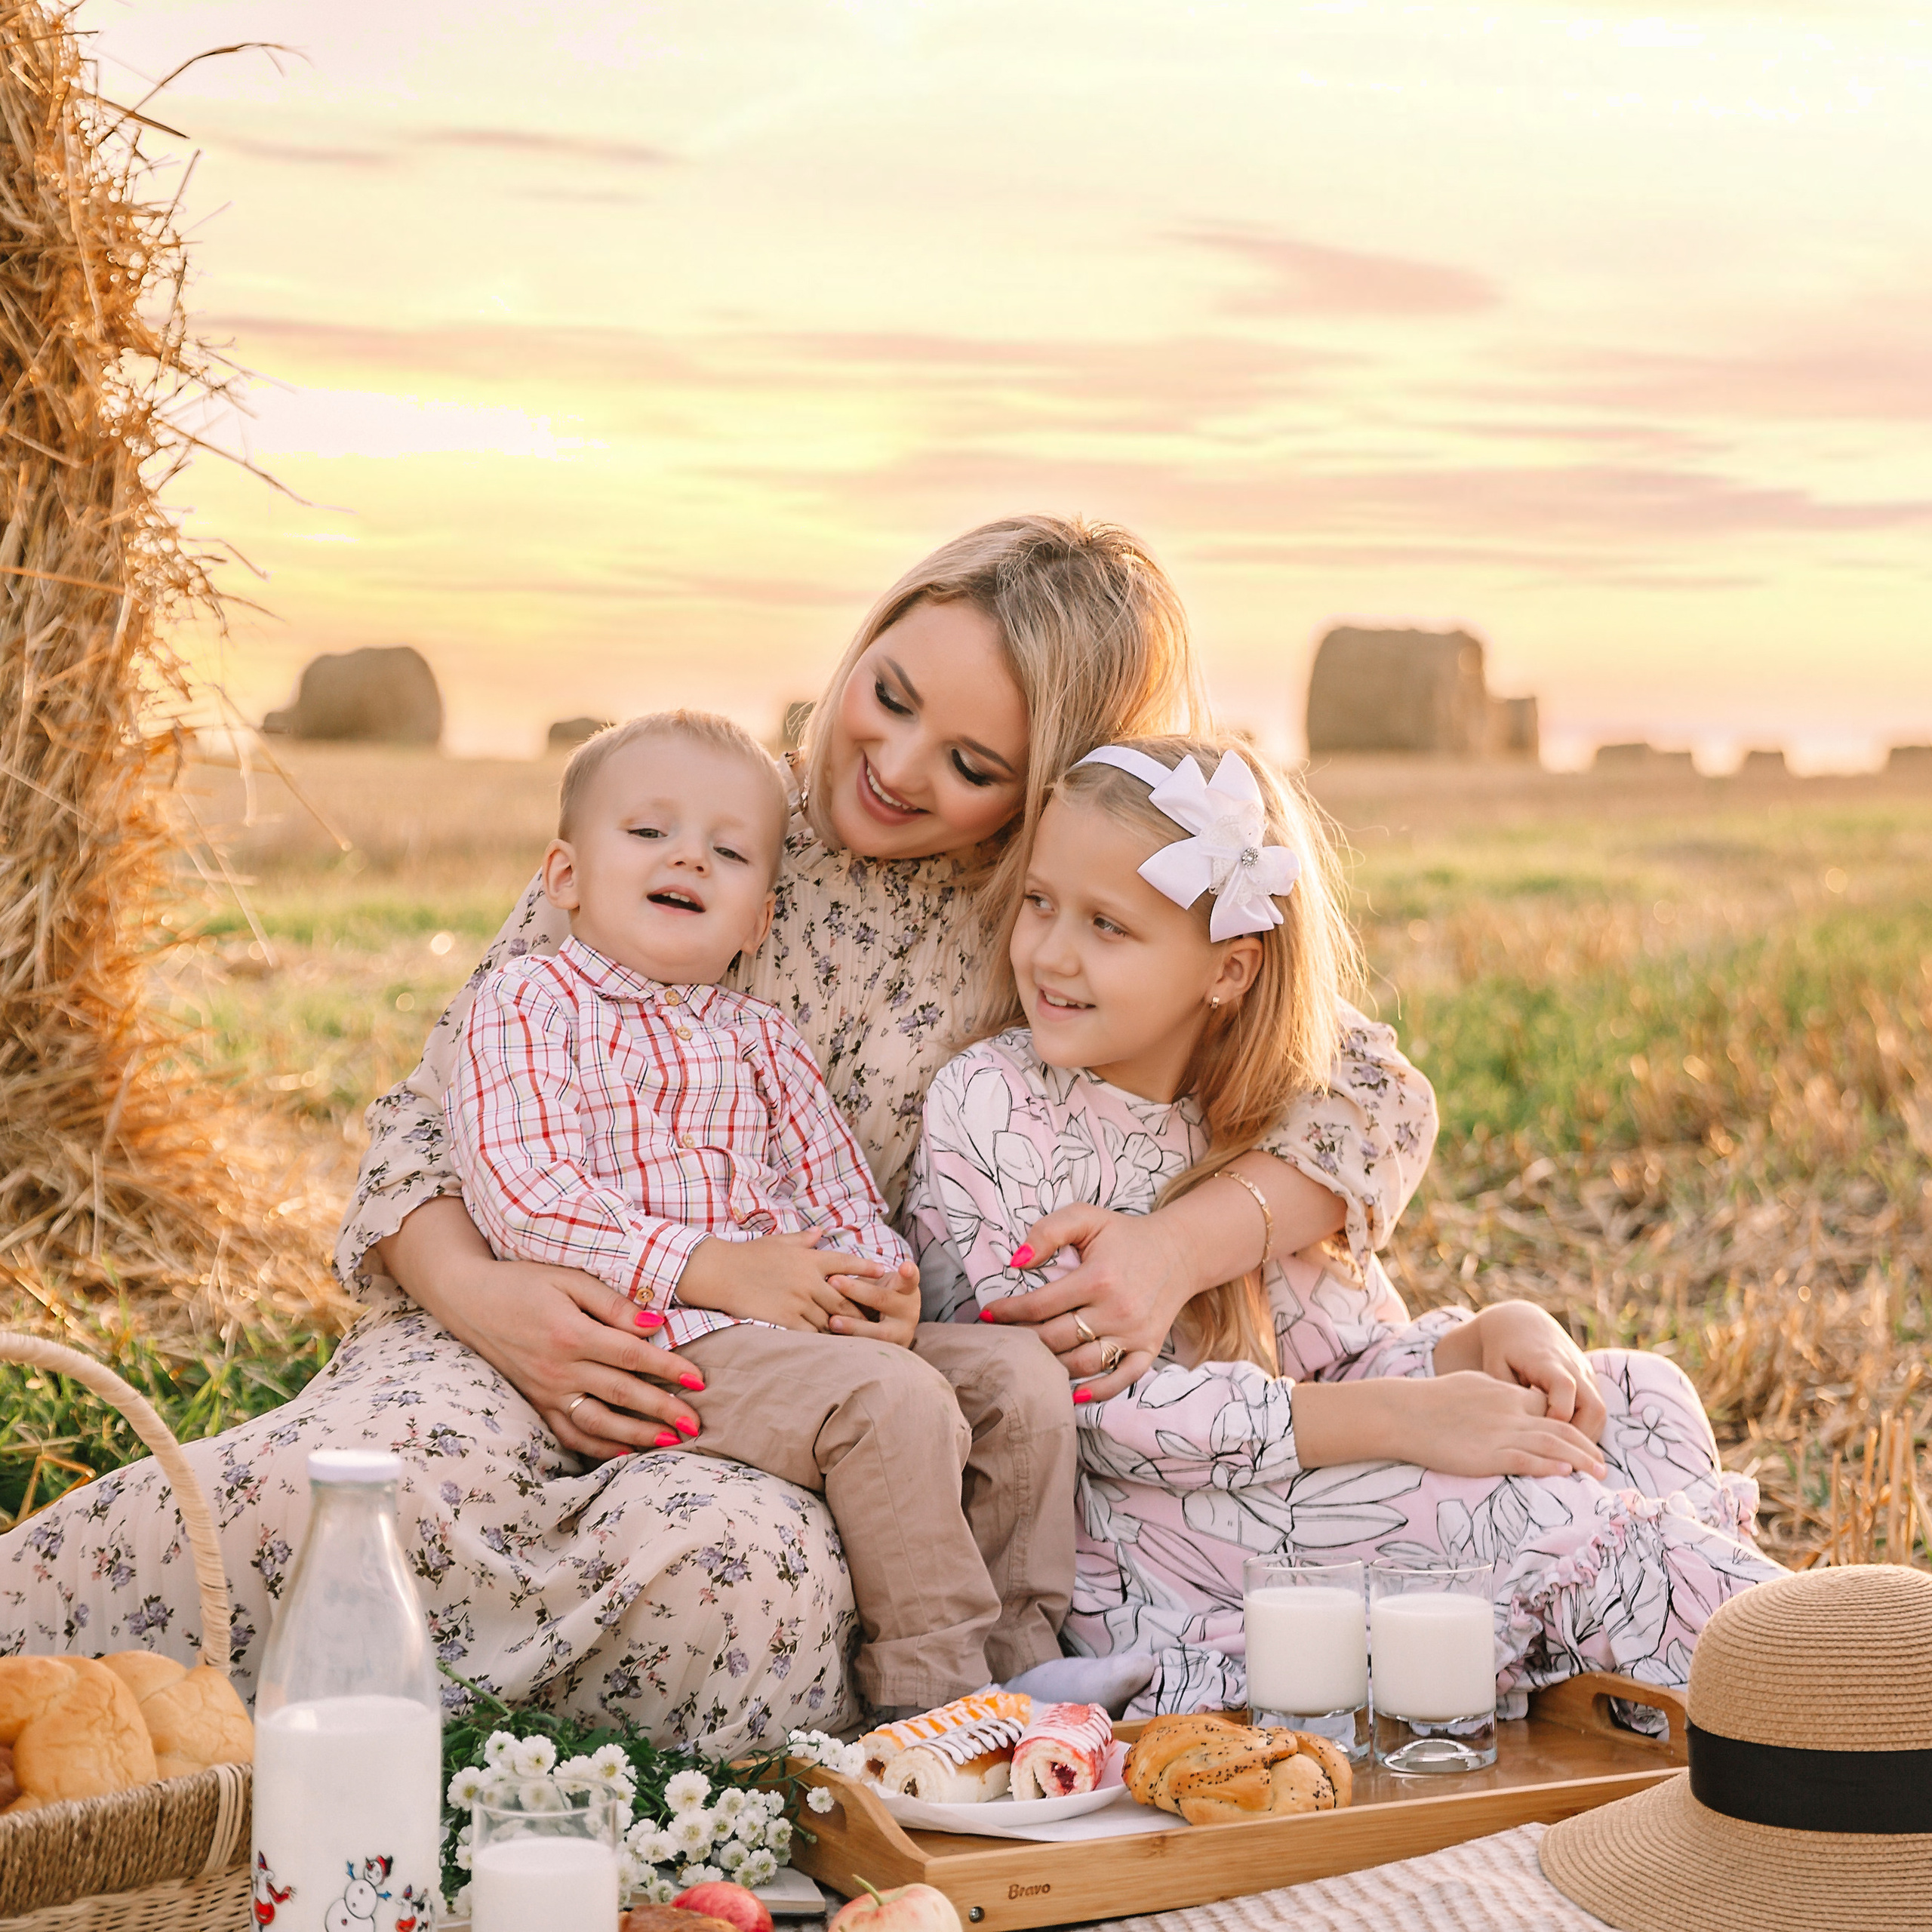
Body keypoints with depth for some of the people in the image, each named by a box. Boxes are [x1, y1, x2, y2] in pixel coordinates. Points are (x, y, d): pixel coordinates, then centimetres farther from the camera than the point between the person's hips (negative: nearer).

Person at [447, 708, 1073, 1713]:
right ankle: (932, 1687, -18)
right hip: (657, 1333, -7)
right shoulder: (528, 1003, 3)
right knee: (893, 1400, -28)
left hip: (802, 1320, 7)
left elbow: (841, 1195, 19)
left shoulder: (759, 1038, 24)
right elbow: (523, 1191, -11)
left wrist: (884, 1286, -7)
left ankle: (1021, 1647, 6)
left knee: (1027, 1382, -5)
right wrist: (710, 1268, -20)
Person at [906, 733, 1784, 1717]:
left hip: (1276, 1489, 7)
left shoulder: (1257, 1123, 8)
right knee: (1535, 1503, -22)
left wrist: (1484, 1339, -15)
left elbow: (1355, 1354, 10)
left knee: (1635, 1397, -5)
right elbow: (1088, 1406, -19)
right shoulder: (987, 1107, -12)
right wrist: (1396, 1420, -24)